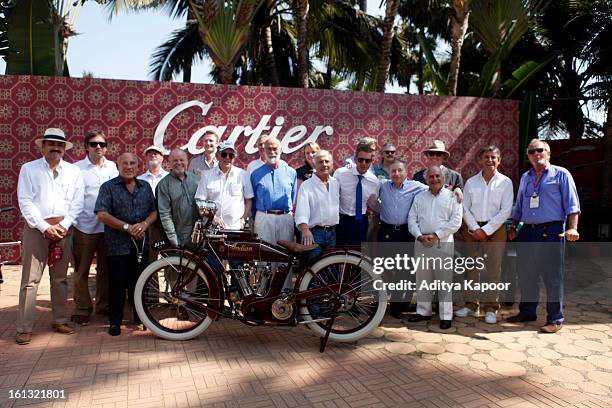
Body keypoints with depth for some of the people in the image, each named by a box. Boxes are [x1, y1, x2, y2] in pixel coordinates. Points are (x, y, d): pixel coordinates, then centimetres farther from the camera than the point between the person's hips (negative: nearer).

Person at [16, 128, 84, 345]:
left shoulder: (73, 171, 9)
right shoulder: (29, 169, 3)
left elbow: (77, 203, 5)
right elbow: (25, 202, -4)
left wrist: (64, 226, -7)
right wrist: (45, 227, -11)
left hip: (63, 228, 2)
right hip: (36, 228, -2)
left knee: (60, 278, 10)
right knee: (30, 280, -2)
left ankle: (60, 320, 21)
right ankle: (24, 328, 5)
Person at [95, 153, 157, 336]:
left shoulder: (145, 186, 12)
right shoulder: (108, 187, -1)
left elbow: (154, 211, 11)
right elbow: (102, 215, -10)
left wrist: (144, 224, -10)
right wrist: (127, 227, -16)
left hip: (141, 243, 3)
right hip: (117, 245, -3)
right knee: (117, 284, 2)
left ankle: (140, 317, 24)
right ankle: (115, 321, 16)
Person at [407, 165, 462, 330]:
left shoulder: (451, 196, 3)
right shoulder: (419, 197, 13)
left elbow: (456, 222, -5)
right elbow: (412, 219, 8)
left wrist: (437, 235, -12)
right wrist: (420, 236, -8)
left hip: (443, 243, -3)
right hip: (421, 243, 4)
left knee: (444, 279, -2)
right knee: (422, 279, 10)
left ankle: (446, 316, 6)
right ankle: (423, 311, 22)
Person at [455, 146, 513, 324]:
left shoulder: (505, 182, 3)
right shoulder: (471, 182, 9)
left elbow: (505, 211, -4)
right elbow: (465, 208, 4)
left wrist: (486, 230, -10)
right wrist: (475, 229, -7)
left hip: (495, 230, -2)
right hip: (472, 230, 2)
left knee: (493, 269, -1)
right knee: (471, 267, 5)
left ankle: (490, 308, 8)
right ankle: (470, 304, 14)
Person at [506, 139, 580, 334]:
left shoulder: (561, 174, 3)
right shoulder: (525, 177, 18)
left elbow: (572, 205, -4)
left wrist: (572, 228, -15)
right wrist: (513, 227, 19)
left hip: (552, 231, -5)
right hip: (528, 232, 5)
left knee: (552, 277, -1)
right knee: (525, 275, 10)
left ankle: (555, 319, 10)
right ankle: (527, 312, 24)